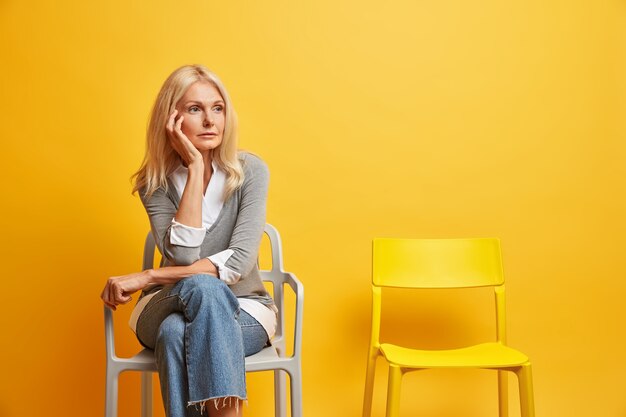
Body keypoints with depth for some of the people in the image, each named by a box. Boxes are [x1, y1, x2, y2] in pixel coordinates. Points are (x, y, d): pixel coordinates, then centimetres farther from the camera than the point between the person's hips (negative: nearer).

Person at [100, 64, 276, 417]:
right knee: (204, 286, -33)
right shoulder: (156, 182, -4)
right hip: (170, 307, 1)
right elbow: (182, 256, -20)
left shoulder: (250, 171, -9)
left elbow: (239, 262, -19)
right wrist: (195, 169, -20)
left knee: (177, 332, -33)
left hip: (242, 308, -1)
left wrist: (146, 278, -20)